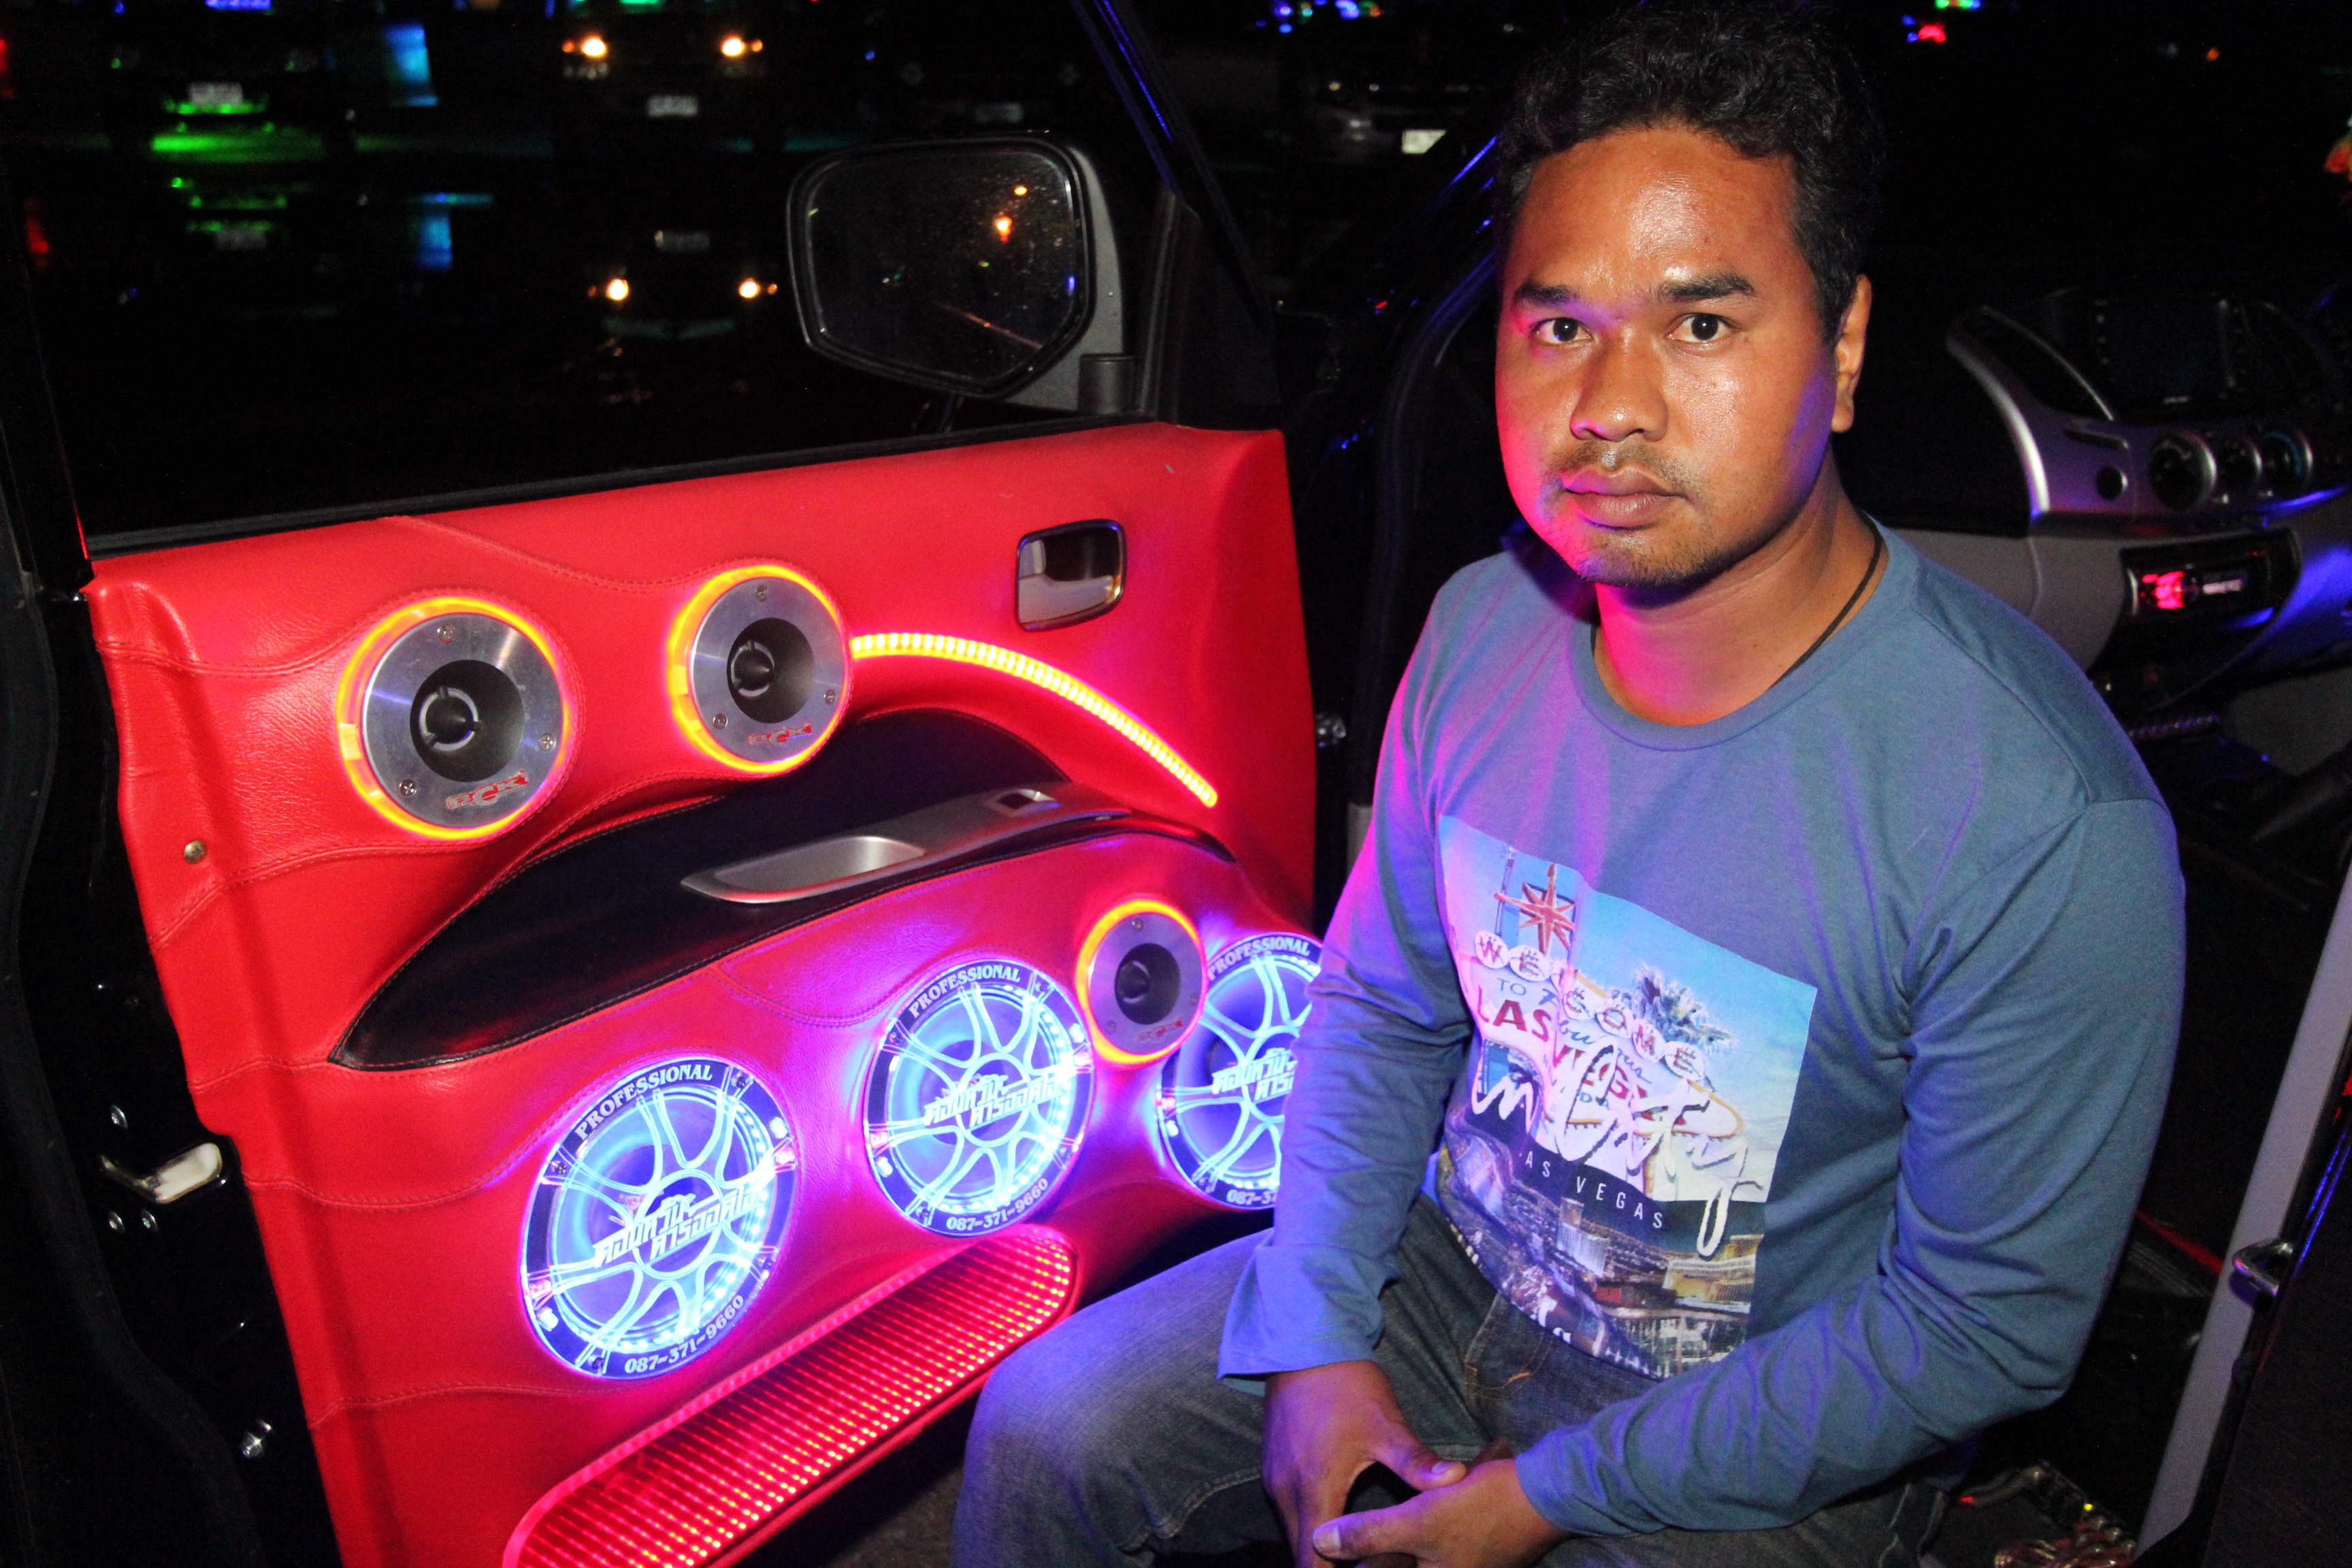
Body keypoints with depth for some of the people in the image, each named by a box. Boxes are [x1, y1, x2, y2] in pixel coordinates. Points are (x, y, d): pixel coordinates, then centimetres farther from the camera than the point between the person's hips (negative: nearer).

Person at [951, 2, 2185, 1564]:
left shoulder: (2043, 829, -27)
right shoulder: (1485, 630, -10)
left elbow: (1984, 1327, -19)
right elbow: (1381, 1004, 1)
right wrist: (1314, 1343, -5)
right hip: (1455, 1270, 5)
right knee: (1042, 1428, 3)